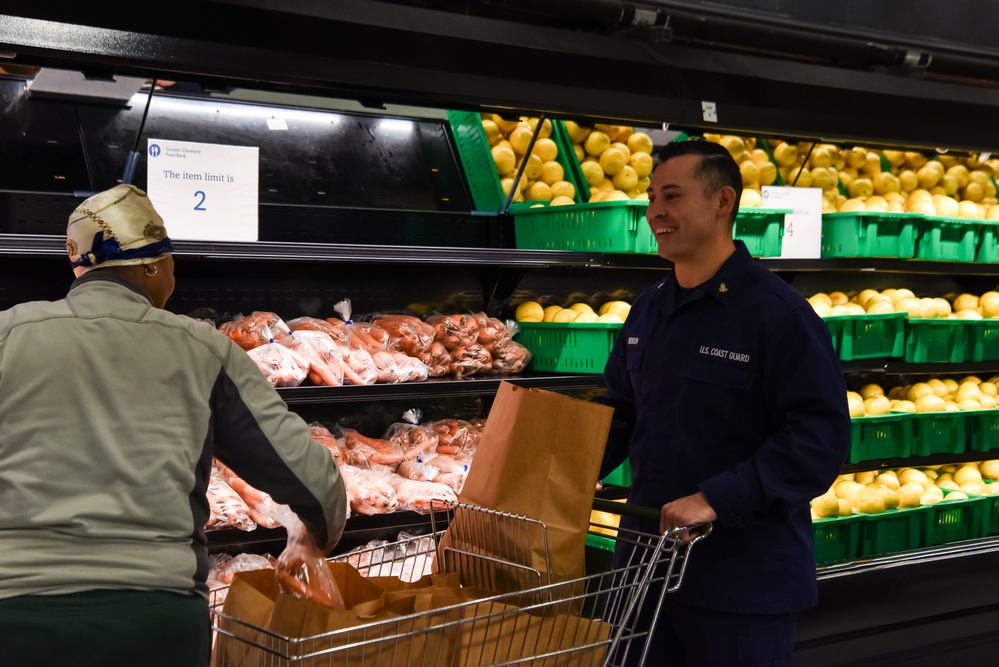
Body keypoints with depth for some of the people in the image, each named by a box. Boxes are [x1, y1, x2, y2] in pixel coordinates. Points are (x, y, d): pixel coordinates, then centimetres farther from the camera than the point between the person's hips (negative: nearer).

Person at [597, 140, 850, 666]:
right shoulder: (648, 310, 9)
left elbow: (820, 437, -20)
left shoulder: (779, 315, -15)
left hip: (745, 579, -7)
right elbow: (620, 413, 16)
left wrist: (715, 499, -27)